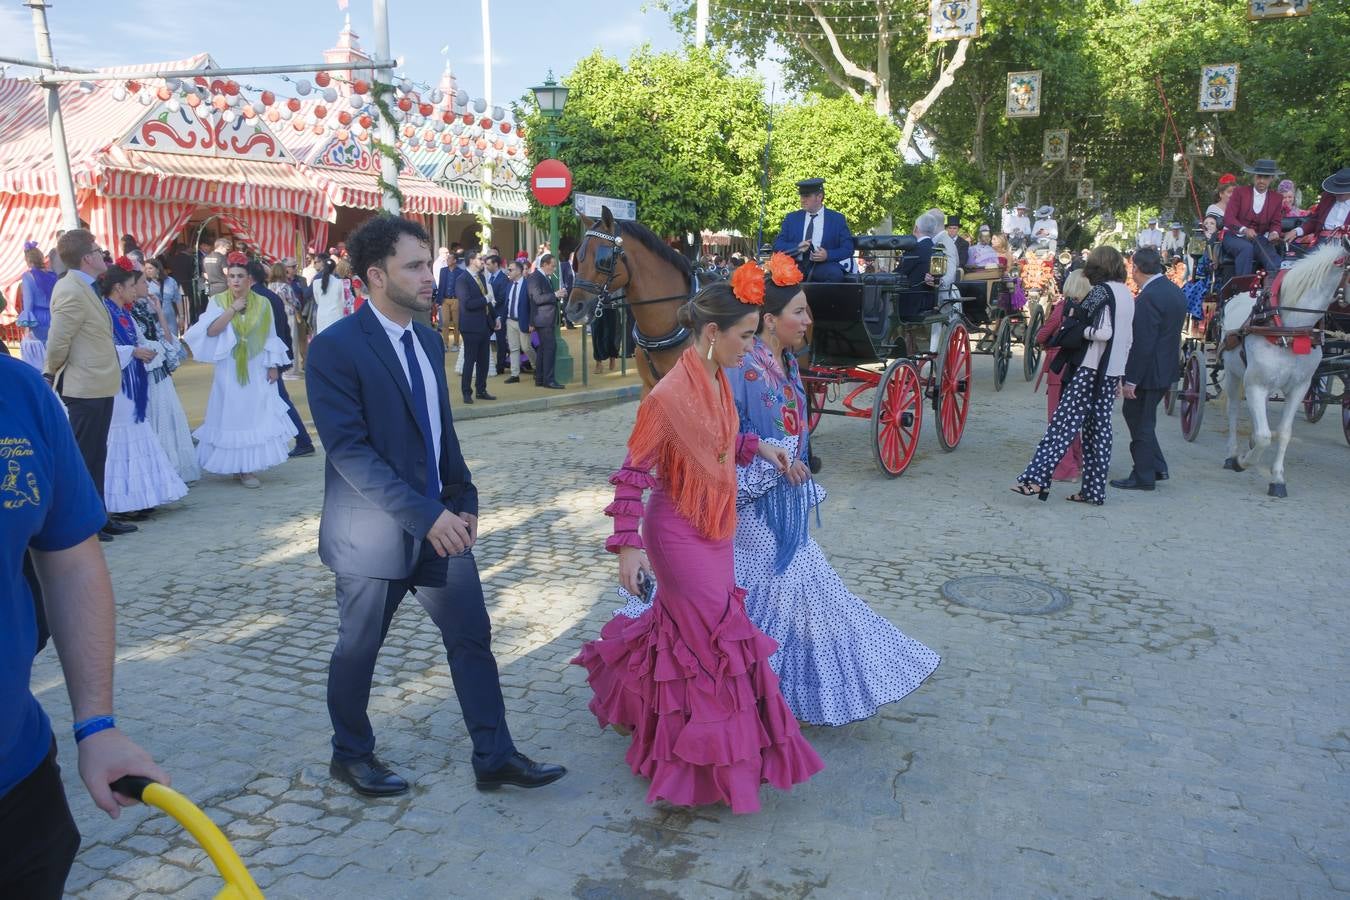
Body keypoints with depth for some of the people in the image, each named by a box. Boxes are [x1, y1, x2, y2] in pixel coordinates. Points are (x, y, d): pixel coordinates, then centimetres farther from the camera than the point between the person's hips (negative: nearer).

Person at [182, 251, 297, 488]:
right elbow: (211, 330, -13)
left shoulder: (262, 303, 2)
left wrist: (274, 366, 1)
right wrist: (232, 309, -17)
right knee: (233, 415, 3)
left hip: (256, 370, 1)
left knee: (255, 414, 1)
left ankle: (248, 467, 10)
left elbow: (270, 337, 5)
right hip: (230, 369, -1)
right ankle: (237, 467, 9)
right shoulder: (218, 302, 0)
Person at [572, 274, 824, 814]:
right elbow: (633, 473, -22)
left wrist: (756, 447, 2)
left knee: (682, 627, 21)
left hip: (712, 530, 8)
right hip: (681, 534, -8)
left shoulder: (717, 380, 0)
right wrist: (628, 546, -23)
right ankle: (718, 762, 19)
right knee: (714, 637, 1)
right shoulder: (670, 395, -25)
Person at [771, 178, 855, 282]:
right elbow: (777, 245, 9)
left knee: (835, 273, -34)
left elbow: (848, 248, 4)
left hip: (823, 267, -1)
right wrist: (797, 247, -11)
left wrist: (828, 255, -15)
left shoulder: (837, 219, 9)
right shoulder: (791, 218, 16)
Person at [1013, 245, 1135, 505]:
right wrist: (1120, 371, 20)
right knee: (1099, 427, 9)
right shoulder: (1127, 294, 15)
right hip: (1113, 372, 8)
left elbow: (1103, 332, -21)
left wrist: (1080, 329, -5)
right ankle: (1094, 490, 12)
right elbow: (1128, 337, 17)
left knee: (1063, 423, -11)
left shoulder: (1101, 291, -10)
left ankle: (1037, 478, -15)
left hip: (1090, 369, -8)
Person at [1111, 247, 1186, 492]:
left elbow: (1142, 343, -23)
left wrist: (1131, 380, -19)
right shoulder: (1175, 291, 9)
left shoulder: (1148, 298, -21)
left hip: (1149, 371, -9)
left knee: (1141, 423, 3)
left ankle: (1143, 477, 13)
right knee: (1134, 413, 21)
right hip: (1167, 368, 10)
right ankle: (1157, 467, 27)